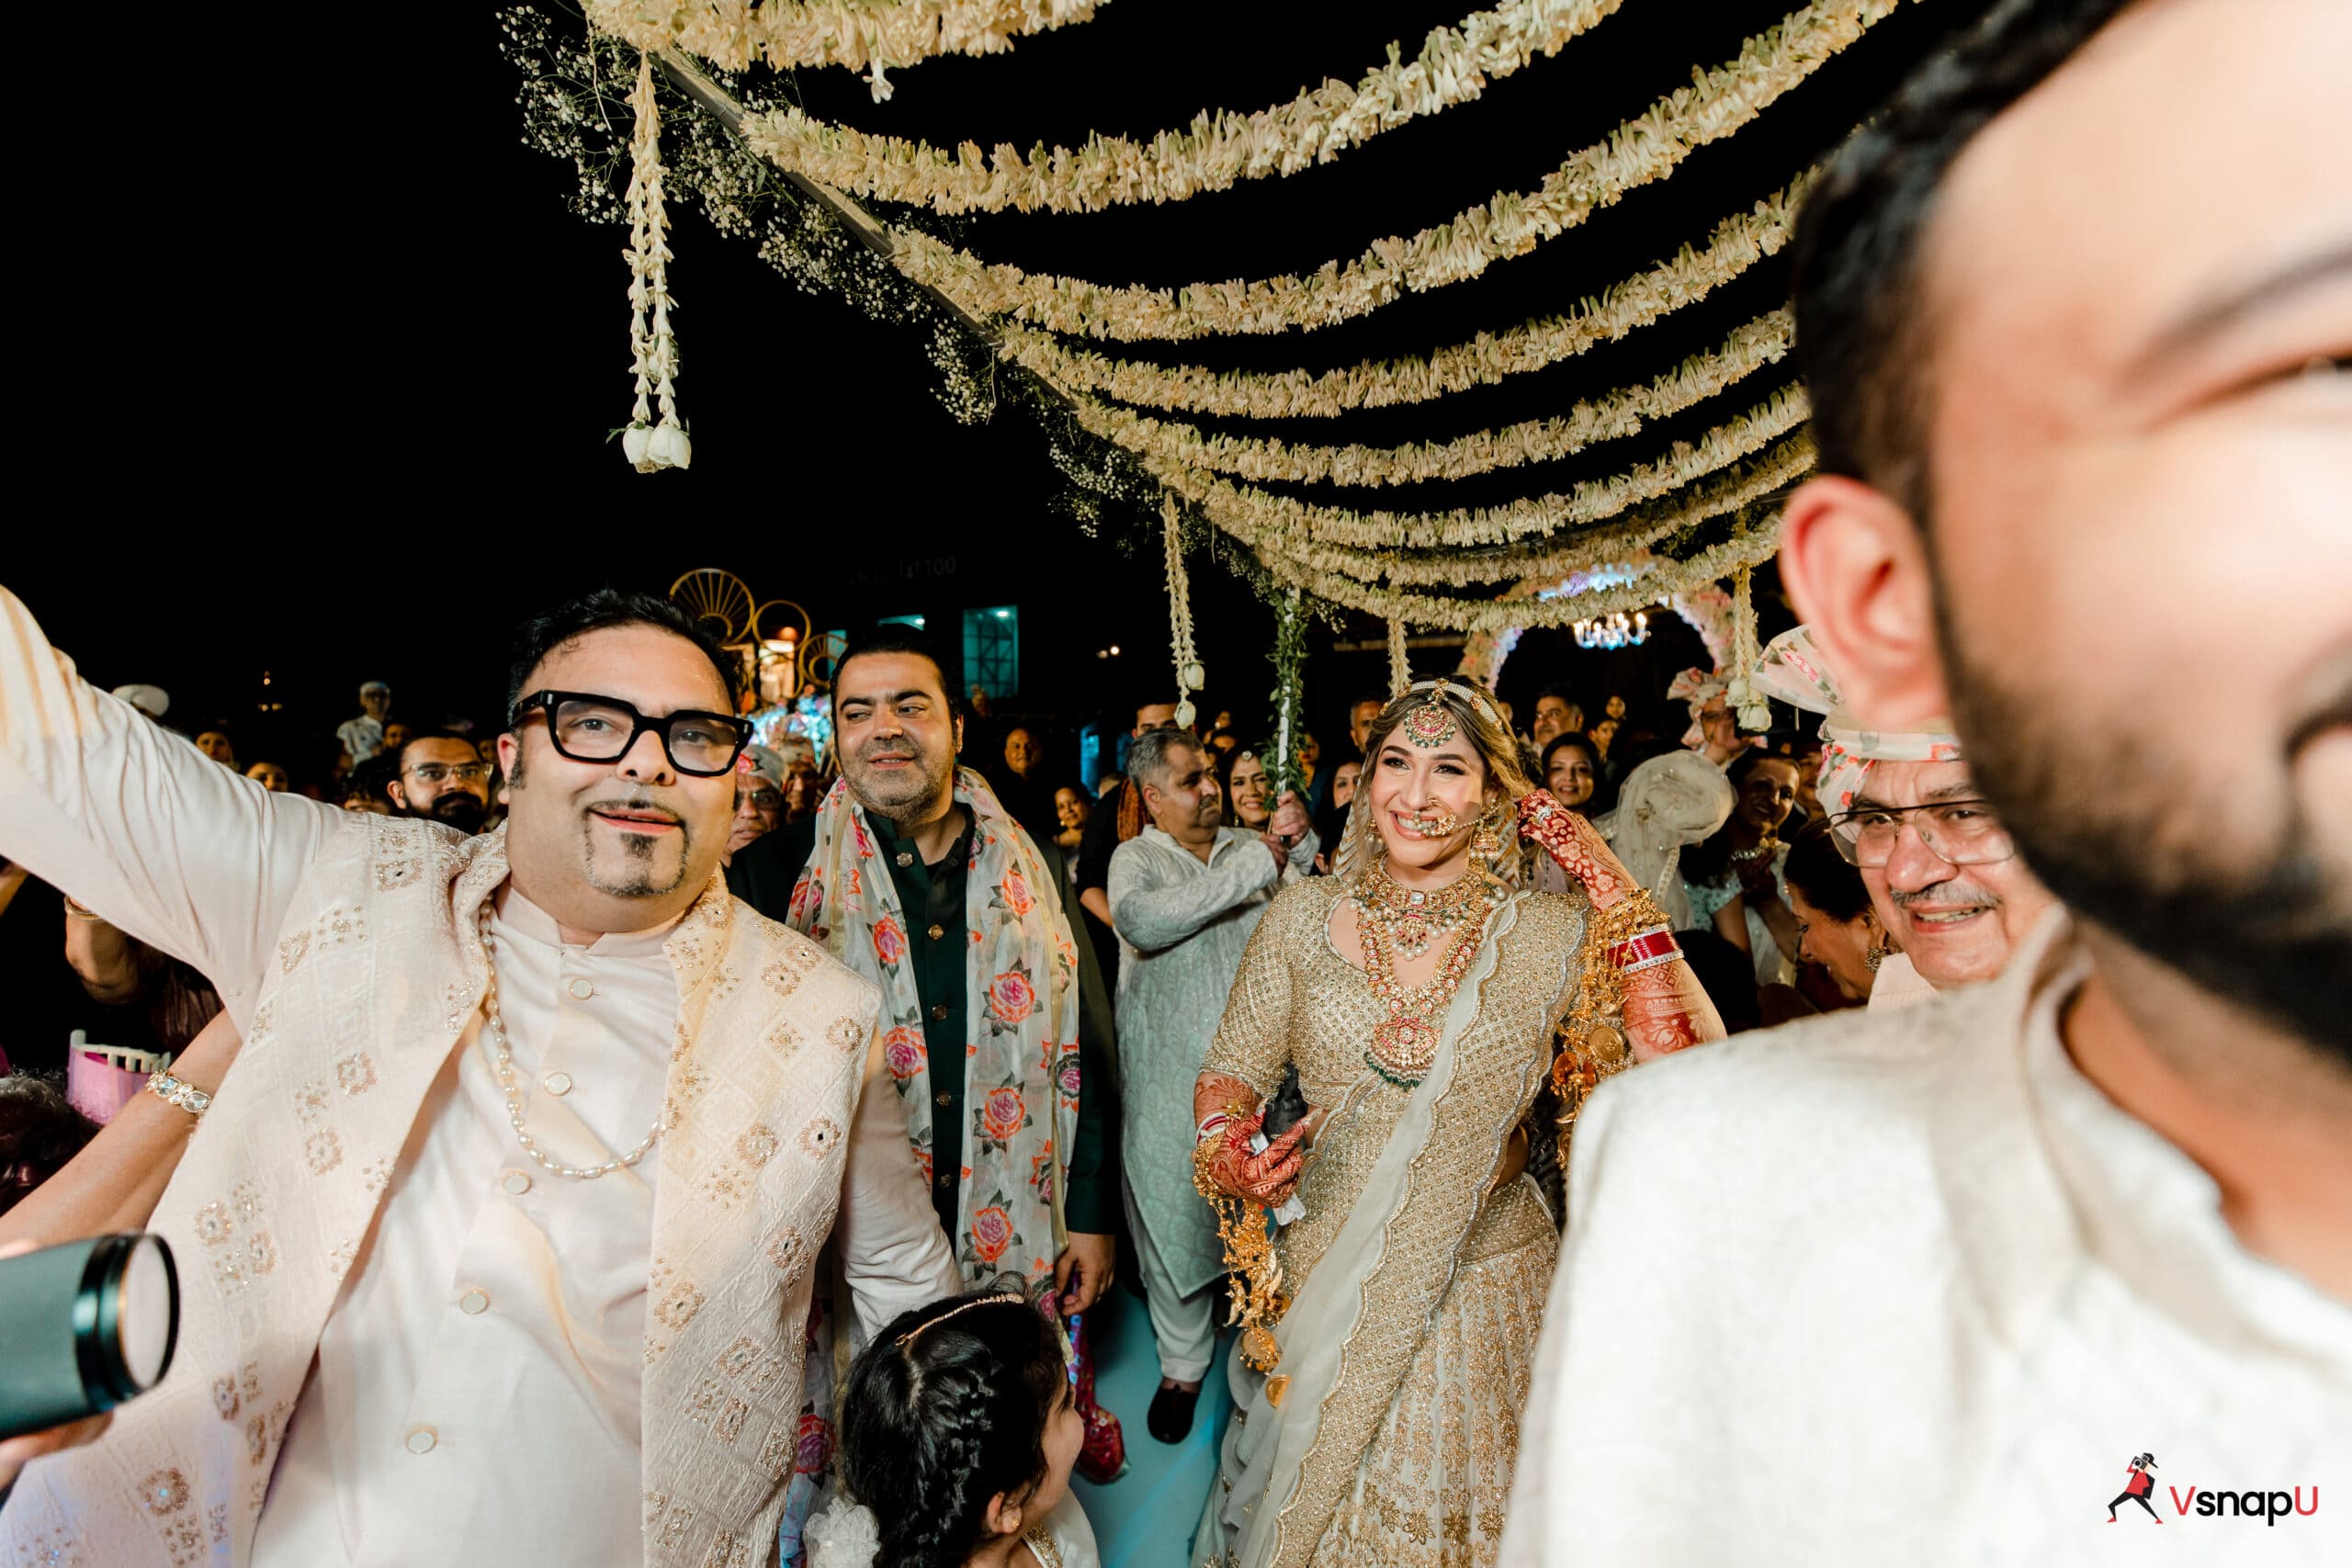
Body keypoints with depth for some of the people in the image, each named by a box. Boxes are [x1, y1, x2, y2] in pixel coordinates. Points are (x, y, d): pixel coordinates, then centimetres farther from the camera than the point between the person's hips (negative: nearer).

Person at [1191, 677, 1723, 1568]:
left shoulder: (1548, 935, -10)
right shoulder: (1304, 917, -7)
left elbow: (1687, 1057, -20)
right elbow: (1230, 1073, 0)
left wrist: (1611, 885, -20)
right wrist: (1227, 1155, -20)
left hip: (1480, 1286, -1)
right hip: (1323, 1284, 2)